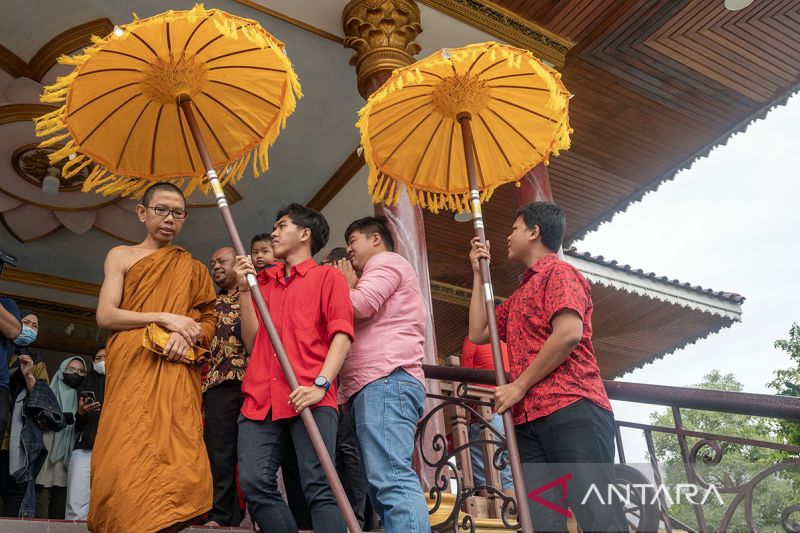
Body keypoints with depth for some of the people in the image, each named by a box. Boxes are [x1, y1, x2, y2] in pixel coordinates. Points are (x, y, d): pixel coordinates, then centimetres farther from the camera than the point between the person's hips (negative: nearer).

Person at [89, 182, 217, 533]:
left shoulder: (193, 269, 20)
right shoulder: (122, 256, 13)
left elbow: (210, 321, 16)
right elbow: (106, 315, 2)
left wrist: (188, 337, -7)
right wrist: (165, 318, -8)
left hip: (176, 375, 1)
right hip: (131, 371, -1)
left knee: (174, 462, -14)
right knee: (125, 462, -11)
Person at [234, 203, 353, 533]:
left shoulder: (327, 276, 14)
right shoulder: (264, 282, 26)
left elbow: (342, 334, 0)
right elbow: (252, 342, 16)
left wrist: (320, 384, -15)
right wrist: (245, 288, 9)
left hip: (310, 398, -4)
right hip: (261, 397, 4)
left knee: (319, 488, -12)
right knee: (255, 483, -10)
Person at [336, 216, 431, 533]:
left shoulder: (386, 262, 5)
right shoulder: (381, 274, 36)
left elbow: (359, 305, -12)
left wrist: (344, 287, 8)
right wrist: (348, 288, 26)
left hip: (386, 381, -11)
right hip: (375, 384, 11)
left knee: (392, 479, -22)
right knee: (384, 482, 4)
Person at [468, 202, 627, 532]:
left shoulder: (559, 272, 3)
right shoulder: (519, 295, 30)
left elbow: (569, 333, -13)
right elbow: (478, 334, 29)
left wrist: (518, 386, -9)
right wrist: (478, 273, 28)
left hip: (571, 409, -8)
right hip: (530, 419, 8)